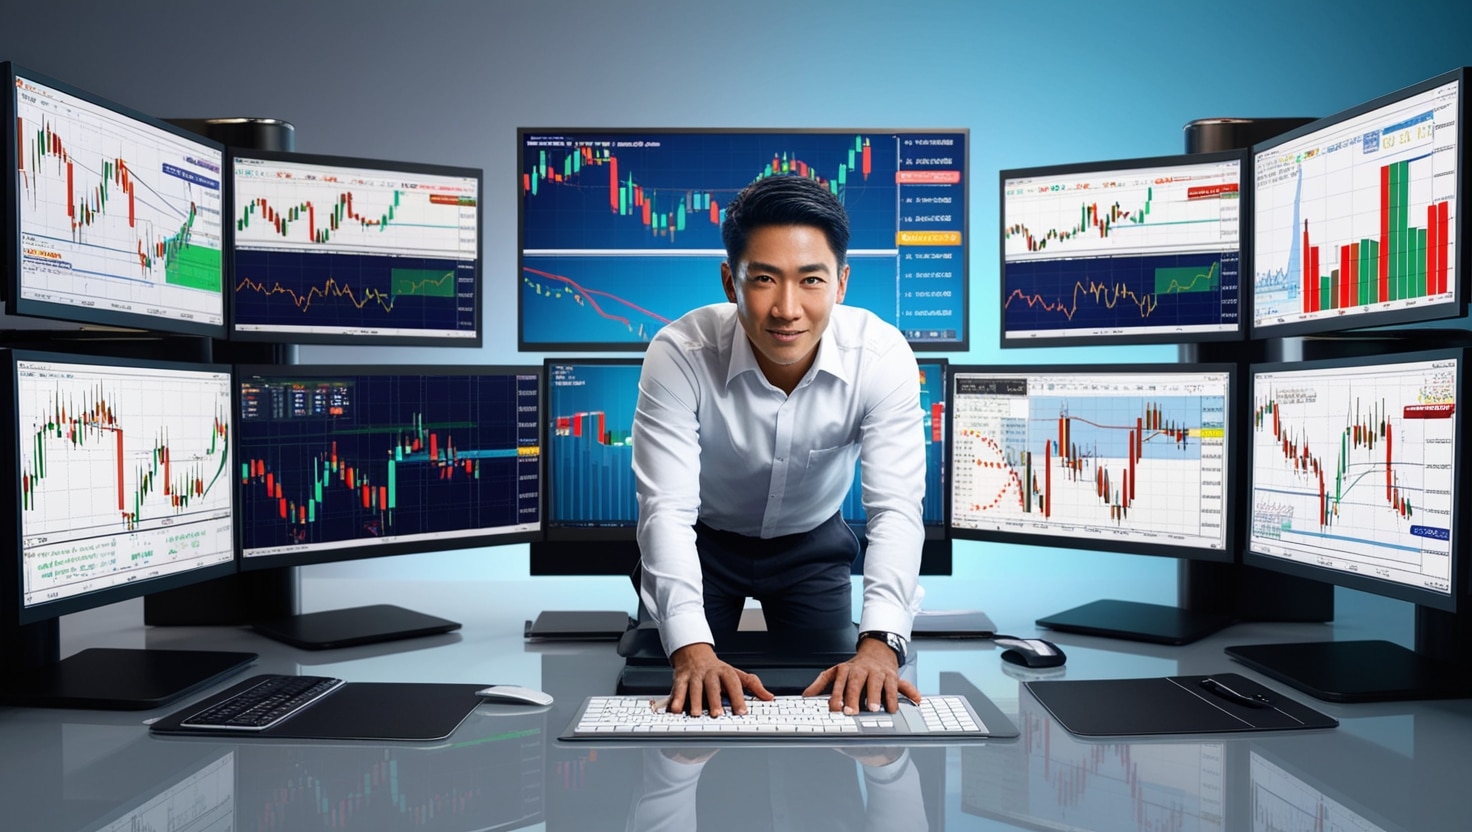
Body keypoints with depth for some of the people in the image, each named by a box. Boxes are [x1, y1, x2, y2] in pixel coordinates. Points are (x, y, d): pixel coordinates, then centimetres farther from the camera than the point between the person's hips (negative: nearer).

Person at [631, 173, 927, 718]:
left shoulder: (882, 356, -29)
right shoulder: (679, 354, -32)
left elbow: (896, 508, -33)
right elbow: (666, 508, -35)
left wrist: (879, 642, -48)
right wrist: (691, 648, -48)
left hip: (813, 544, 1)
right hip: (701, 541, -1)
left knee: (832, 706, 3)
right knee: (692, 708, 4)